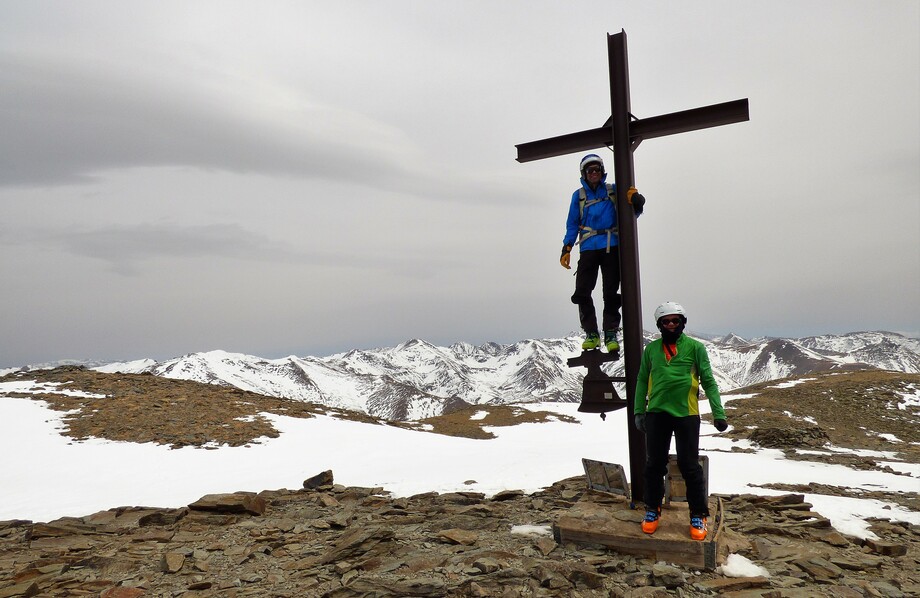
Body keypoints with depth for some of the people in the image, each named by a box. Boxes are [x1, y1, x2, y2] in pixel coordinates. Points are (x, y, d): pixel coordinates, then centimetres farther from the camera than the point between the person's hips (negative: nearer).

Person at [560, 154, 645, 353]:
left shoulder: (613, 191, 13)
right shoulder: (579, 195, 13)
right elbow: (572, 225, 14)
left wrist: (636, 200, -13)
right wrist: (566, 248, 2)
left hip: (611, 247, 0)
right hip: (588, 248, 0)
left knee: (611, 292, -2)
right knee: (582, 292, -6)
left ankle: (611, 334, 6)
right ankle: (591, 334, 4)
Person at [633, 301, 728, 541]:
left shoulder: (695, 347, -1)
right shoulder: (651, 349, 6)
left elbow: (708, 381, -1)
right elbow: (642, 381, 10)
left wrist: (718, 413, -7)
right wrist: (639, 411, 4)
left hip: (686, 414, -2)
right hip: (657, 413, 2)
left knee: (689, 466, 2)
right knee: (654, 464, 9)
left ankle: (698, 516, 17)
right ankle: (653, 510, 25)